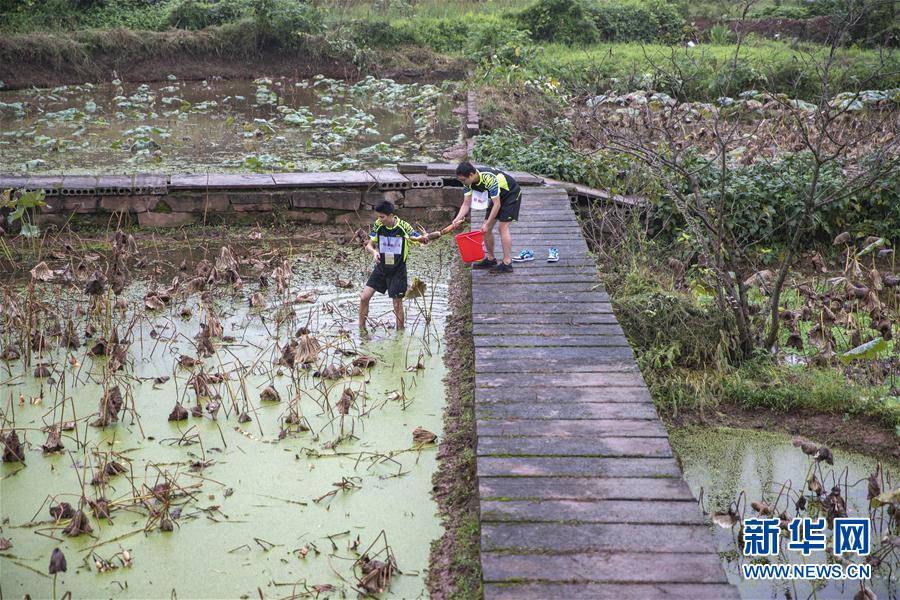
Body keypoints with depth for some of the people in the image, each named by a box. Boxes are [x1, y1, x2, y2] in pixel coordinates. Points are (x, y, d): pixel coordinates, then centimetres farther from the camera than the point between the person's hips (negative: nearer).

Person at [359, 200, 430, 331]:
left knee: (397, 304, 3)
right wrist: (374, 251, -23)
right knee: (364, 297, -5)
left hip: (398, 271, -3)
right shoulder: (378, 225, -6)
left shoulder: (404, 227, -15)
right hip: (381, 267, 3)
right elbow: (369, 245, 0)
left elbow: (421, 239, -13)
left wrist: (424, 238, -38)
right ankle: (361, 329, 9)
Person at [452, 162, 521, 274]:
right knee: (486, 228, 3)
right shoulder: (468, 182, -15)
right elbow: (466, 204, -9)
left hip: (511, 194, -8)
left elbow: (497, 204, -33)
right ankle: (491, 259, 15)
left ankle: (507, 263, -16)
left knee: (503, 227, -17)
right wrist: (458, 218, -25)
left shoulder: (489, 179, -38)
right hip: (498, 196, 8)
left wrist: (487, 224, -30)